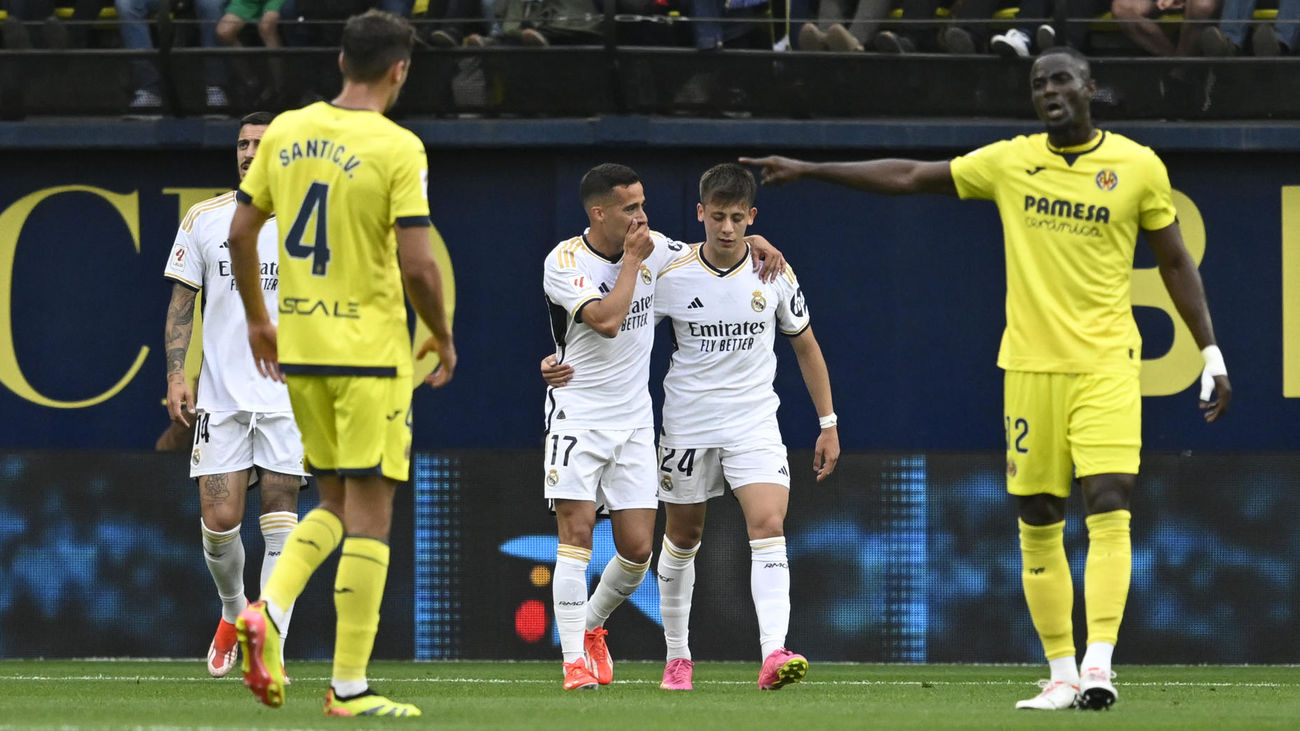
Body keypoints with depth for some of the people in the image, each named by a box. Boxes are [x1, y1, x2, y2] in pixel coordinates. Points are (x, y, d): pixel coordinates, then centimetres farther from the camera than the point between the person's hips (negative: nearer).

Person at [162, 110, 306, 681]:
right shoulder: (204, 220, 6)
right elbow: (181, 303, 9)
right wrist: (176, 376, -1)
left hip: (289, 394, -1)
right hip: (221, 395, 1)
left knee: (280, 524, -5)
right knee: (219, 520, -4)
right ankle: (233, 611, 25)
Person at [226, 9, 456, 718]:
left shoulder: (284, 132, 4)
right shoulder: (397, 149, -12)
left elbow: (239, 234, 9)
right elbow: (417, 266, -15)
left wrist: (257, 318, 23)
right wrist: (443, 338, 1)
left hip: (298, 345, 6)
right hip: (369, 349, -6)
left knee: (334, 503, 19)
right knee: (369, 511, 0)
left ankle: (266, 610, -6)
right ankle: (349, 686, 0)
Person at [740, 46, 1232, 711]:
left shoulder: (1138, 167, 2)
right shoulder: (1010, 162, 6)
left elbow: (1175, 262, 9)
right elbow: (909, 177, 10)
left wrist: (1210, 353, 6)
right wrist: (808, 170, 9)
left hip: (1107, 364, -2)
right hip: (1031, 364, 2)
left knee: (1109, 509, -16)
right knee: (1038, 524, 2)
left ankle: (1098, 667, -20)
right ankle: (1061, 674, 10)